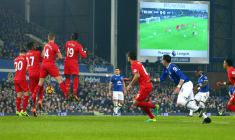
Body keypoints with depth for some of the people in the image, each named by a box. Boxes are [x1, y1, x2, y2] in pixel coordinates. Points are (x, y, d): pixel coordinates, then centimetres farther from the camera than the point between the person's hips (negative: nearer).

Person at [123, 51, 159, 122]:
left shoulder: (133, 65, -11)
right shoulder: (139, 63, 19)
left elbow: (137, 76, -25)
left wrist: (130, 85, -16)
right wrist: (128, 79, 27)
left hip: (145, 86, -10)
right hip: (149, 85, 10)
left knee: (135, 103, -7)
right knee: (140, 102, 17)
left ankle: (154, 106, -9)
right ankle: (152, 118, 14)